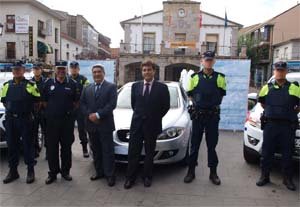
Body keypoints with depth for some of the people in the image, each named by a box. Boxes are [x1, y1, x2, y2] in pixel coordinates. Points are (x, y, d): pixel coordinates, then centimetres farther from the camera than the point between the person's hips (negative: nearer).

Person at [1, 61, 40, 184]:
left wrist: (28, 109, -1)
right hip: (10, 119, 4)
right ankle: (13, 171, 21)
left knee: (28, 145, 1)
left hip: (25, 119, -4)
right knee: (12, 145, 9)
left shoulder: (30, 85, -2)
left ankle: (30, 171, 12)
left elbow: (37, 100, 1)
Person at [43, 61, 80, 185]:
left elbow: (76, 101, 6)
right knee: (52, 147, 5)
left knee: (66, 146, 8)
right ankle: (53, 172, 18)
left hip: (67, 120, 0)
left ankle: (65, 171, 22)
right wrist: (52, 110, 8)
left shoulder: (72, 84, 0)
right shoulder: (48, 83, 3)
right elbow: (44, 100, 10)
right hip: (51, 120, 1)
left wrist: (69, 110, 4)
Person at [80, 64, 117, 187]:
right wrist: (89, 115, -10)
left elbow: (112, 104, -12)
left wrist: (98, 115, -17)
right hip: (91, 124, 5)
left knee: (108, 151, 0)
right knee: (95, 150, 13)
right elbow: (82, 104, 7)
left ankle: (110, 175, 9)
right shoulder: (87, 89, 15)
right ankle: (99, 172, 26)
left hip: (105, 124, -5)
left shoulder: (111, 87, -1)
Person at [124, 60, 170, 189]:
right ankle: (130, 178, 17)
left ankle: (147, 177, 25)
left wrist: (156, 117, 3)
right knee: (133, 152, 5)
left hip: (152, 125, -2)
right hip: (136, 124, 2)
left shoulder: (162, 87, -4)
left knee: (149, 153, 11)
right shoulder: (135, 86, 5)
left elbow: (166, 106, 1)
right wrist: (139, 115, 11)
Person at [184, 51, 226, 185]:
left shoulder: (220, 78, 2)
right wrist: (197, 103, 3)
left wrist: (214, 104, 6)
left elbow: (222, 95, 12)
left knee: (212, 144, 8)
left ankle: (213, 172, 20)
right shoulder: (195, 77, 3)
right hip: (198, 115, 0)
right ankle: (191, 171, 18)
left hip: (213, 115, 0)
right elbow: (190, 94, 11)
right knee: (194, 144, 6)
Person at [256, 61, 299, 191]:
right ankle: (265, 176, 18)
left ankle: (288, 179, 20)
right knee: (267, 152, 6)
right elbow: (262, 102, 21)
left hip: (288, 126, -1)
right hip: (270, 125, 1)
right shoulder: (267, 88, 7)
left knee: (287, 153, 6)